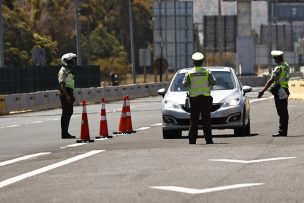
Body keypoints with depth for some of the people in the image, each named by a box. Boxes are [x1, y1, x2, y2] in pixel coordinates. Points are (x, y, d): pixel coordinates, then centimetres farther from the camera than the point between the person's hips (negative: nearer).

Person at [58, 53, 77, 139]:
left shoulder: (69, 71, 18)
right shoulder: (63, 71, -13)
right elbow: (62, 84, -19)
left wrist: (72, 95, 24)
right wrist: (66, 95, -25)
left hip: (69, 93, 10)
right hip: (65, 94, -10)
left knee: (69, 112, 12)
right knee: (65, 113, -8)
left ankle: (65, 132, 18)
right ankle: (64, 133, -7)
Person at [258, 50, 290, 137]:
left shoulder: (279, 68, -18)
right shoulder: (286, 66, 9)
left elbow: (271, 81, -22)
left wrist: (262, 91, -21)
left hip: (279, 91, -9)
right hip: (285, 91, 9)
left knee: (282, 113, -7)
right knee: (284, 112, 11)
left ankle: (282, 131, -7)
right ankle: (283, 130, 16)